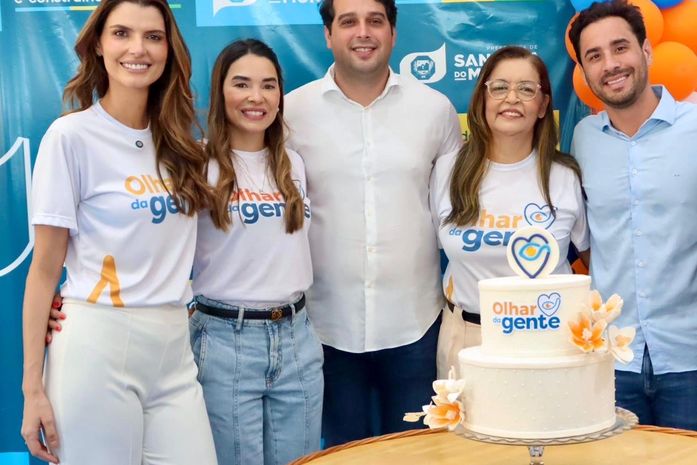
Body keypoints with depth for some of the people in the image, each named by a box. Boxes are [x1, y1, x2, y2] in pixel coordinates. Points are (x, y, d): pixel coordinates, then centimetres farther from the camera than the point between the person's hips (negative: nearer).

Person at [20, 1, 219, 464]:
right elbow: (45, 269, -6)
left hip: (174, 349, 5)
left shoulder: (177, 142, 9)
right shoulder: (71, 135, -6)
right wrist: (33, 385, -8)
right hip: (97, 348, -5)